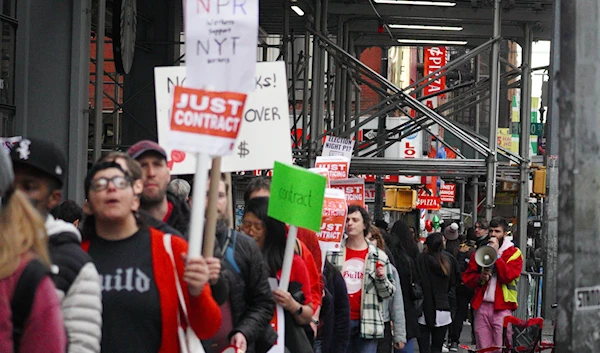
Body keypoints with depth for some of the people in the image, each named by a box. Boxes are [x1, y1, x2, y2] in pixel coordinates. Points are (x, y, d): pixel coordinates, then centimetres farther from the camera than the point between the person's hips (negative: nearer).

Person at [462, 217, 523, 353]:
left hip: (502, 308, -4)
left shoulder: (514, 253, 4)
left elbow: (508, 276, -12)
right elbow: (467, 277, 14)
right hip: (482, 306, 4)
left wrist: (496, 254, -12)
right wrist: (480, 278, -7)